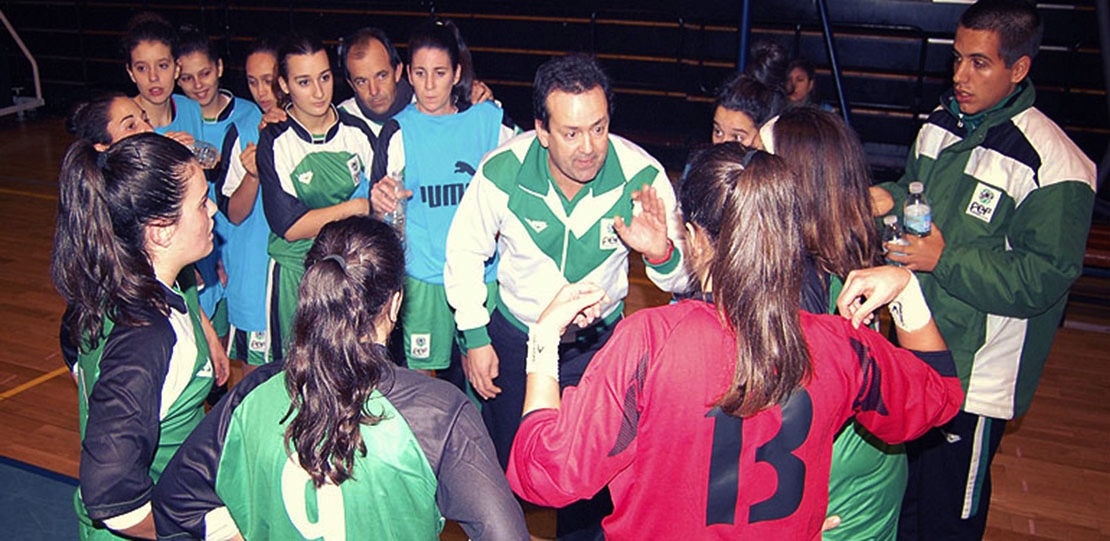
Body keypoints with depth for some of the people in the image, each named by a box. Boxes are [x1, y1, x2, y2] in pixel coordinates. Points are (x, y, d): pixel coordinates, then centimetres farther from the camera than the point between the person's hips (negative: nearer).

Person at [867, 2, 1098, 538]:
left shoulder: (1053, 163, -20)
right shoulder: (940, 123, 3)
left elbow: (1046, 278, -20)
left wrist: (945, 260, -26)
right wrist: (890, 198, -4)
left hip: (977, 370, -7)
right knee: (899, 482, 24)